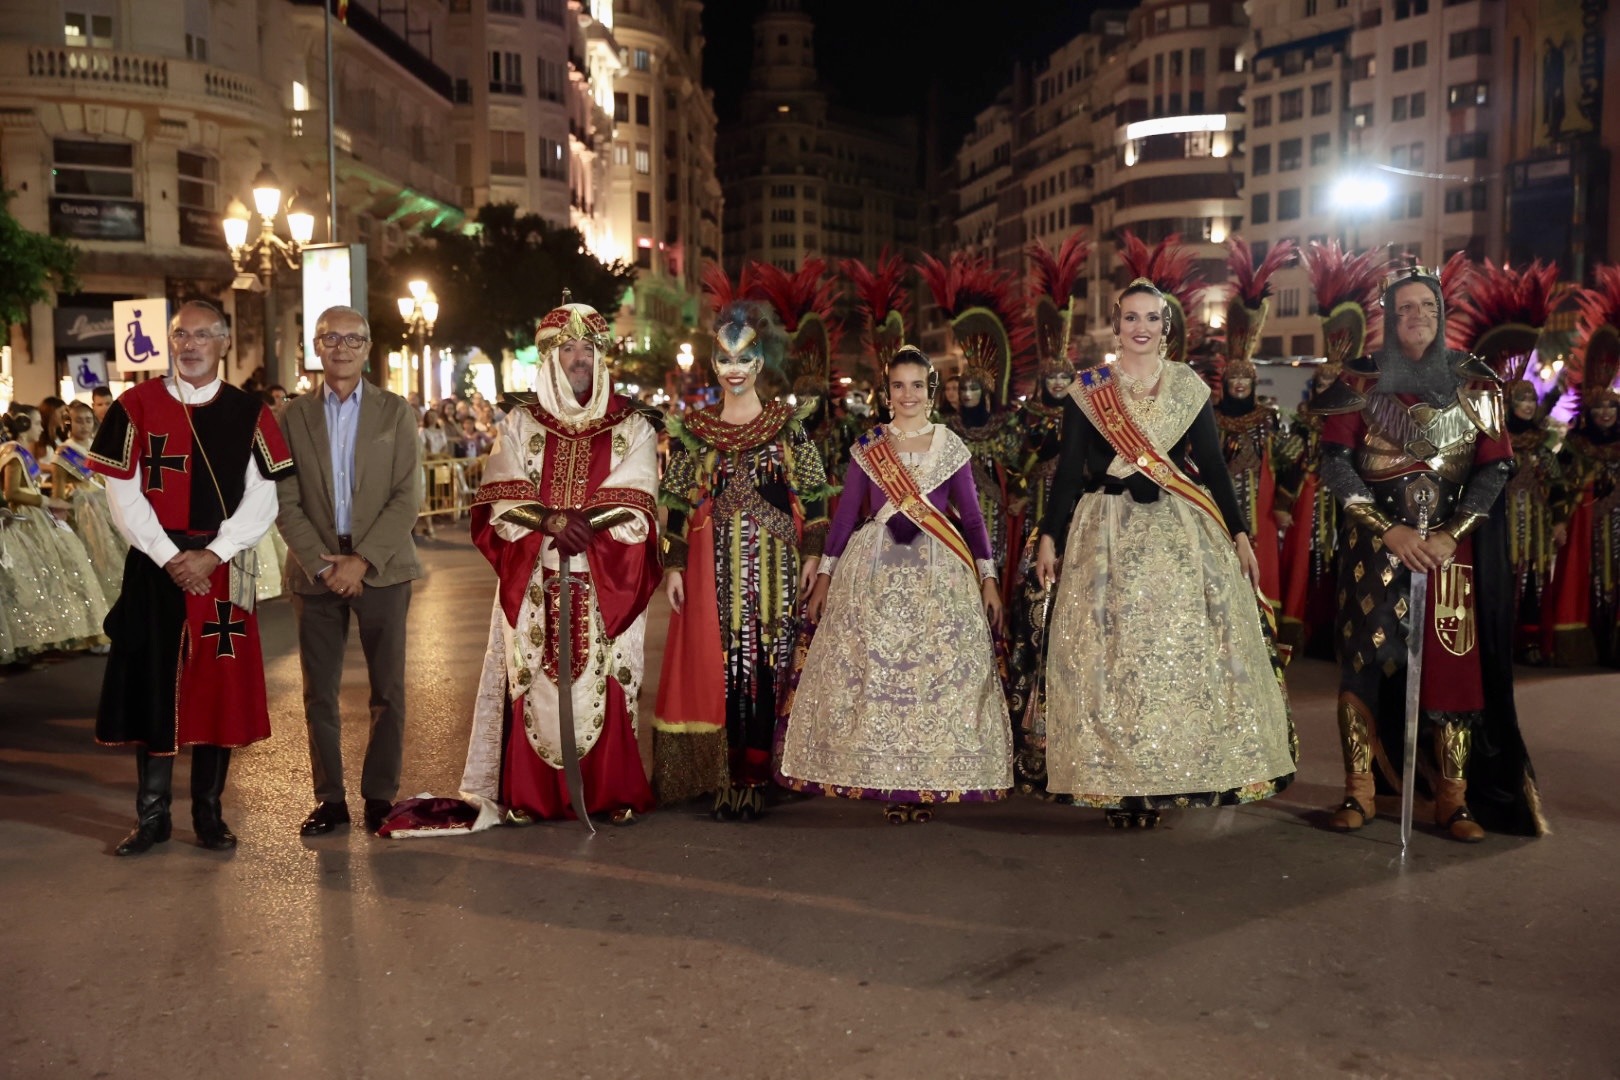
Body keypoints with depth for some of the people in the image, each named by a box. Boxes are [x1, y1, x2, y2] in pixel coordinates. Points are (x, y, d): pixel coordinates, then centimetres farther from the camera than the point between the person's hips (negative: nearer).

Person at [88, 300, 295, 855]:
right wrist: (169, 557, -11)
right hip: (154, 568, 0)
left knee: (220, 688, 4)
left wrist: (212, 555, -13)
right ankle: (152, 814, 17)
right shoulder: (135, 406, 2)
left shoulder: (250, 413, 2)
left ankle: (209, 813, 17)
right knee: (152, 686, 5)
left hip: (223, 570, 0)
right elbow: (122, 494, -2)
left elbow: (262, 498, -3)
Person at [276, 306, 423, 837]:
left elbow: (407, 496, -4)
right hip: (315, 570, 1)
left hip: (381, 569, -1)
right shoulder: (293, 415, 7)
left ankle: (380, 795, 15)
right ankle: (329, 798, 16)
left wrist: (363, 560, -12)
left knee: (388, 691, 3)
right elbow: (286, 502, 2)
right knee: (320, 693, 6)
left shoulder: (396, 411, 4)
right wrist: (322, 563, -10)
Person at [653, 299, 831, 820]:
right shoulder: (695, 427, 7)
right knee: (716, 666, 0)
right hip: (715, 563, 1)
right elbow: (678, 502, 6)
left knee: (763, 665, 1)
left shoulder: (785, 423, 5)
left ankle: (752, 780, 7)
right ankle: (726, 778, 8)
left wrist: (812, 553, -4)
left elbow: (811, 494, 4)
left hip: (771, 561, -1)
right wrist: (674, 566, 1)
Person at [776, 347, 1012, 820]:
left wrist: (988, 577, 1)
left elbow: (972, 516, 7)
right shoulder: (867, 448, 6)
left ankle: (930, 781, 7)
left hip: (939, 571, 0)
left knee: (938, 670, -2)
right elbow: (845, 514, 7)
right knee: (872, 669, -1)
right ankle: (887, 782, 8)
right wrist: (824, 576, 3)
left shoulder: (952, 448, 6)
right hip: (874, 569, 0)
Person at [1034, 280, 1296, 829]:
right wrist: (1049, 536, 0)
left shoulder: (1190, 387, 8)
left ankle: (1170, 779, 7)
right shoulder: (1087, 389, 5)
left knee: (1184, 653, -3)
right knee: (1108, 656, -2)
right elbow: (1069, 469, 4)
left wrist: (1239, 534, 3)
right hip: (1107, 535, -1)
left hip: (1183, 534, 1)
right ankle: (1118, 783, 4)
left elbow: (1214, 465, 8)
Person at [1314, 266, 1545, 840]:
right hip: (1374, 544, 0)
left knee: (1452, 661, -2)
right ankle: (1359, 790, 6)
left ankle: (1453, 798, 5)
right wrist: (1389, 530, -14)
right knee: (1366, 659, -2)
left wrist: (1451, 534, -13)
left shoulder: (1472, 382, 6)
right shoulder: (1361, 380, 3)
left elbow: (1497, 465, 0)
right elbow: (1334, 461, -4)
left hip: (1450, 545, 1)